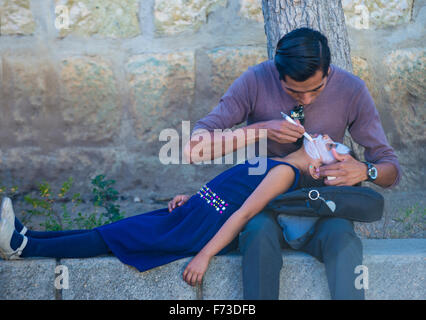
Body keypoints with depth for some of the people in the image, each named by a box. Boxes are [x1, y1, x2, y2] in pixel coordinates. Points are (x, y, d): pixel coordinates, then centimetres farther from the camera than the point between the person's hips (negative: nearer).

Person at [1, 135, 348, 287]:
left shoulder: (284, 171, -14)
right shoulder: (275, 164, 15)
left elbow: (243, 214, -20)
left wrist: (205, 255, -23)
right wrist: (192, 198, 14)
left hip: (200, 229, -8)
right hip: (195, 214, 8)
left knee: (110, 237, -9)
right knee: (110, 230, 4)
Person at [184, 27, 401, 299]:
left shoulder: (351, 90, -6)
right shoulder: (255, 81, -10)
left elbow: (391, 168, 1)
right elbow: (194, 148, -16)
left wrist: (365, 170, -23)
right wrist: (261, 130, -24)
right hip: (266, 208, 0)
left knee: (342, 238, -35)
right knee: (260, 233, -36)